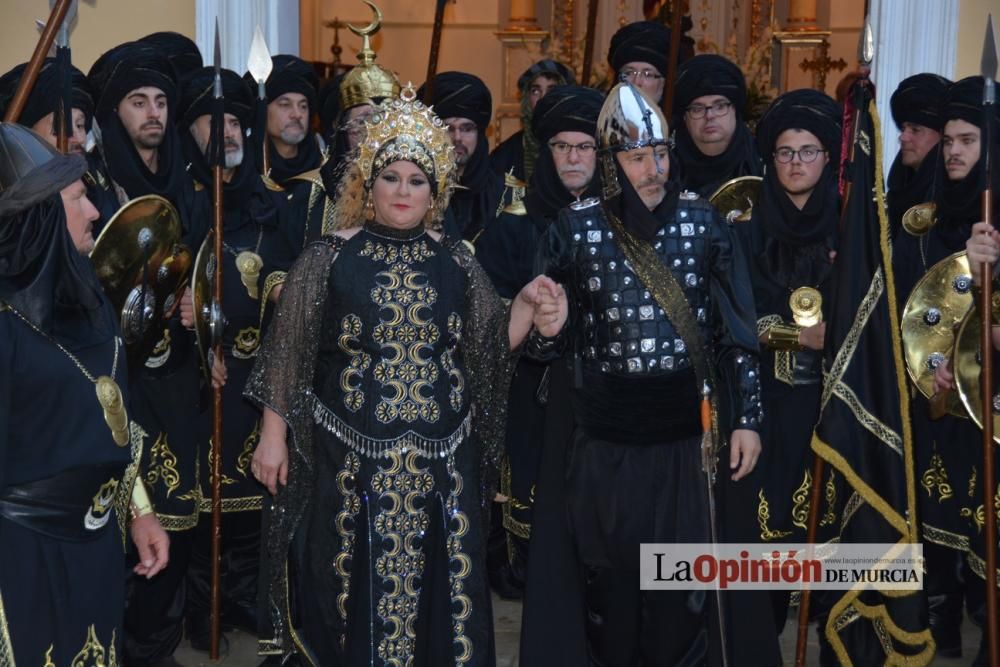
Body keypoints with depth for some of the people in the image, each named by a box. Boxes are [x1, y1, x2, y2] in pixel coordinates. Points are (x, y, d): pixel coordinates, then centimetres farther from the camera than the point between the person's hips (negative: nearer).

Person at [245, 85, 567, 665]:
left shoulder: (456, 261, 6)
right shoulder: (329, 258, -1)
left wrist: (528, 308, -10)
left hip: (440, 461, 2)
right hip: (350, 459, -2)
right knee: (353, 592, 5)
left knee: (438, 590, 6)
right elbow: (288, 353, 1)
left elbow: (490, 347, 7)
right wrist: (274, 435, 0)